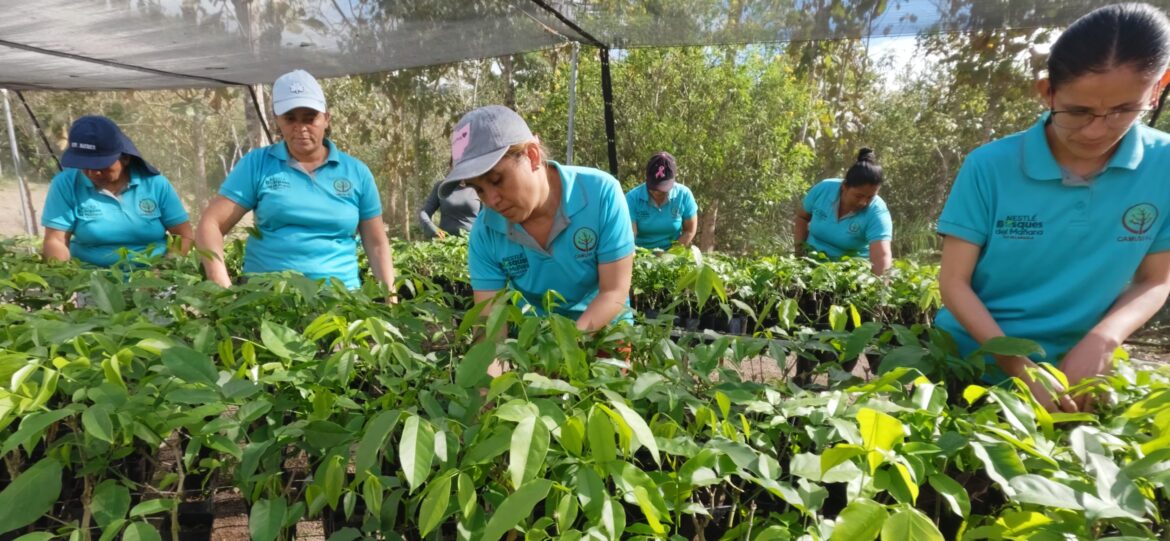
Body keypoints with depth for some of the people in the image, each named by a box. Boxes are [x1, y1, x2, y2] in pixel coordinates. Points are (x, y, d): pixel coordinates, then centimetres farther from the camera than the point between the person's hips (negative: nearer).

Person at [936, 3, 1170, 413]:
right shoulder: (990, 166, -16)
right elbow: (954, 282, -14)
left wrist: (1104, 339, -19)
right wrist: (1021, 369, -20)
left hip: (1076, 368, 2)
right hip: (969, 363, -1)